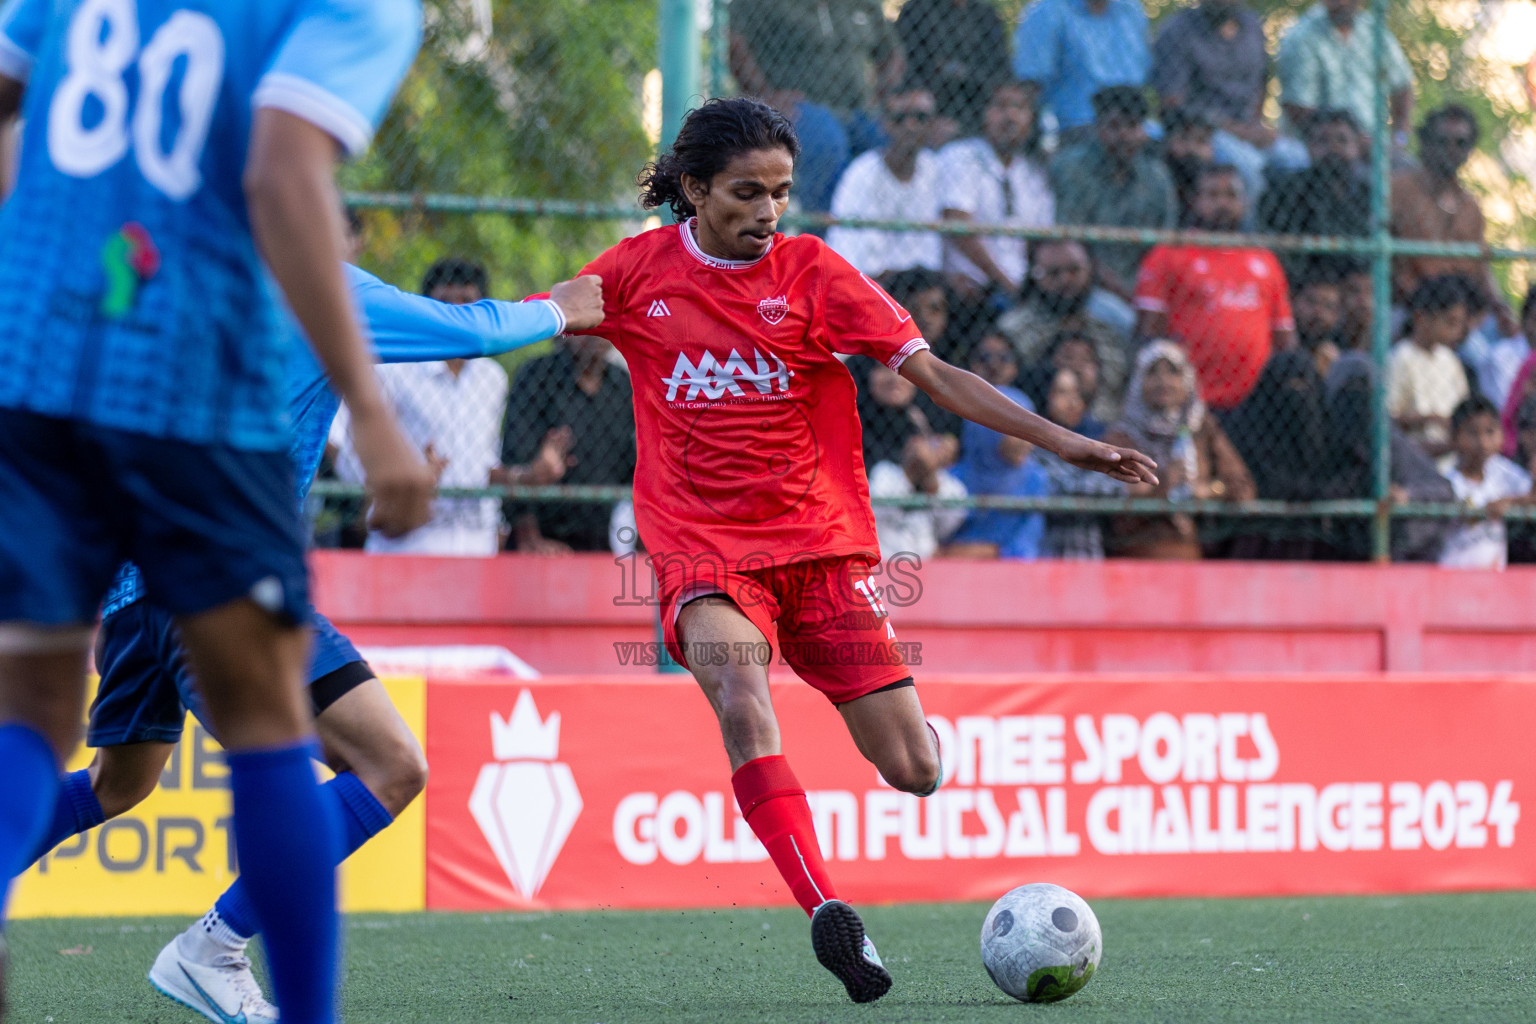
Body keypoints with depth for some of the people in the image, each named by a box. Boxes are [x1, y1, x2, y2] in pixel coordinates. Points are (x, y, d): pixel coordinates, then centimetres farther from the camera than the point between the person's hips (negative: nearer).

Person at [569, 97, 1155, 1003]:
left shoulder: (813, 272, -2)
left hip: (822, 544, 1)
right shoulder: (639, 271, 0)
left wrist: (1060, 440, -13)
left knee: (914, 773, -4)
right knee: (743, 704, -32)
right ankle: (828, 914, -35)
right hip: (704, 553, -1)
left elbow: (933, 374, -5)